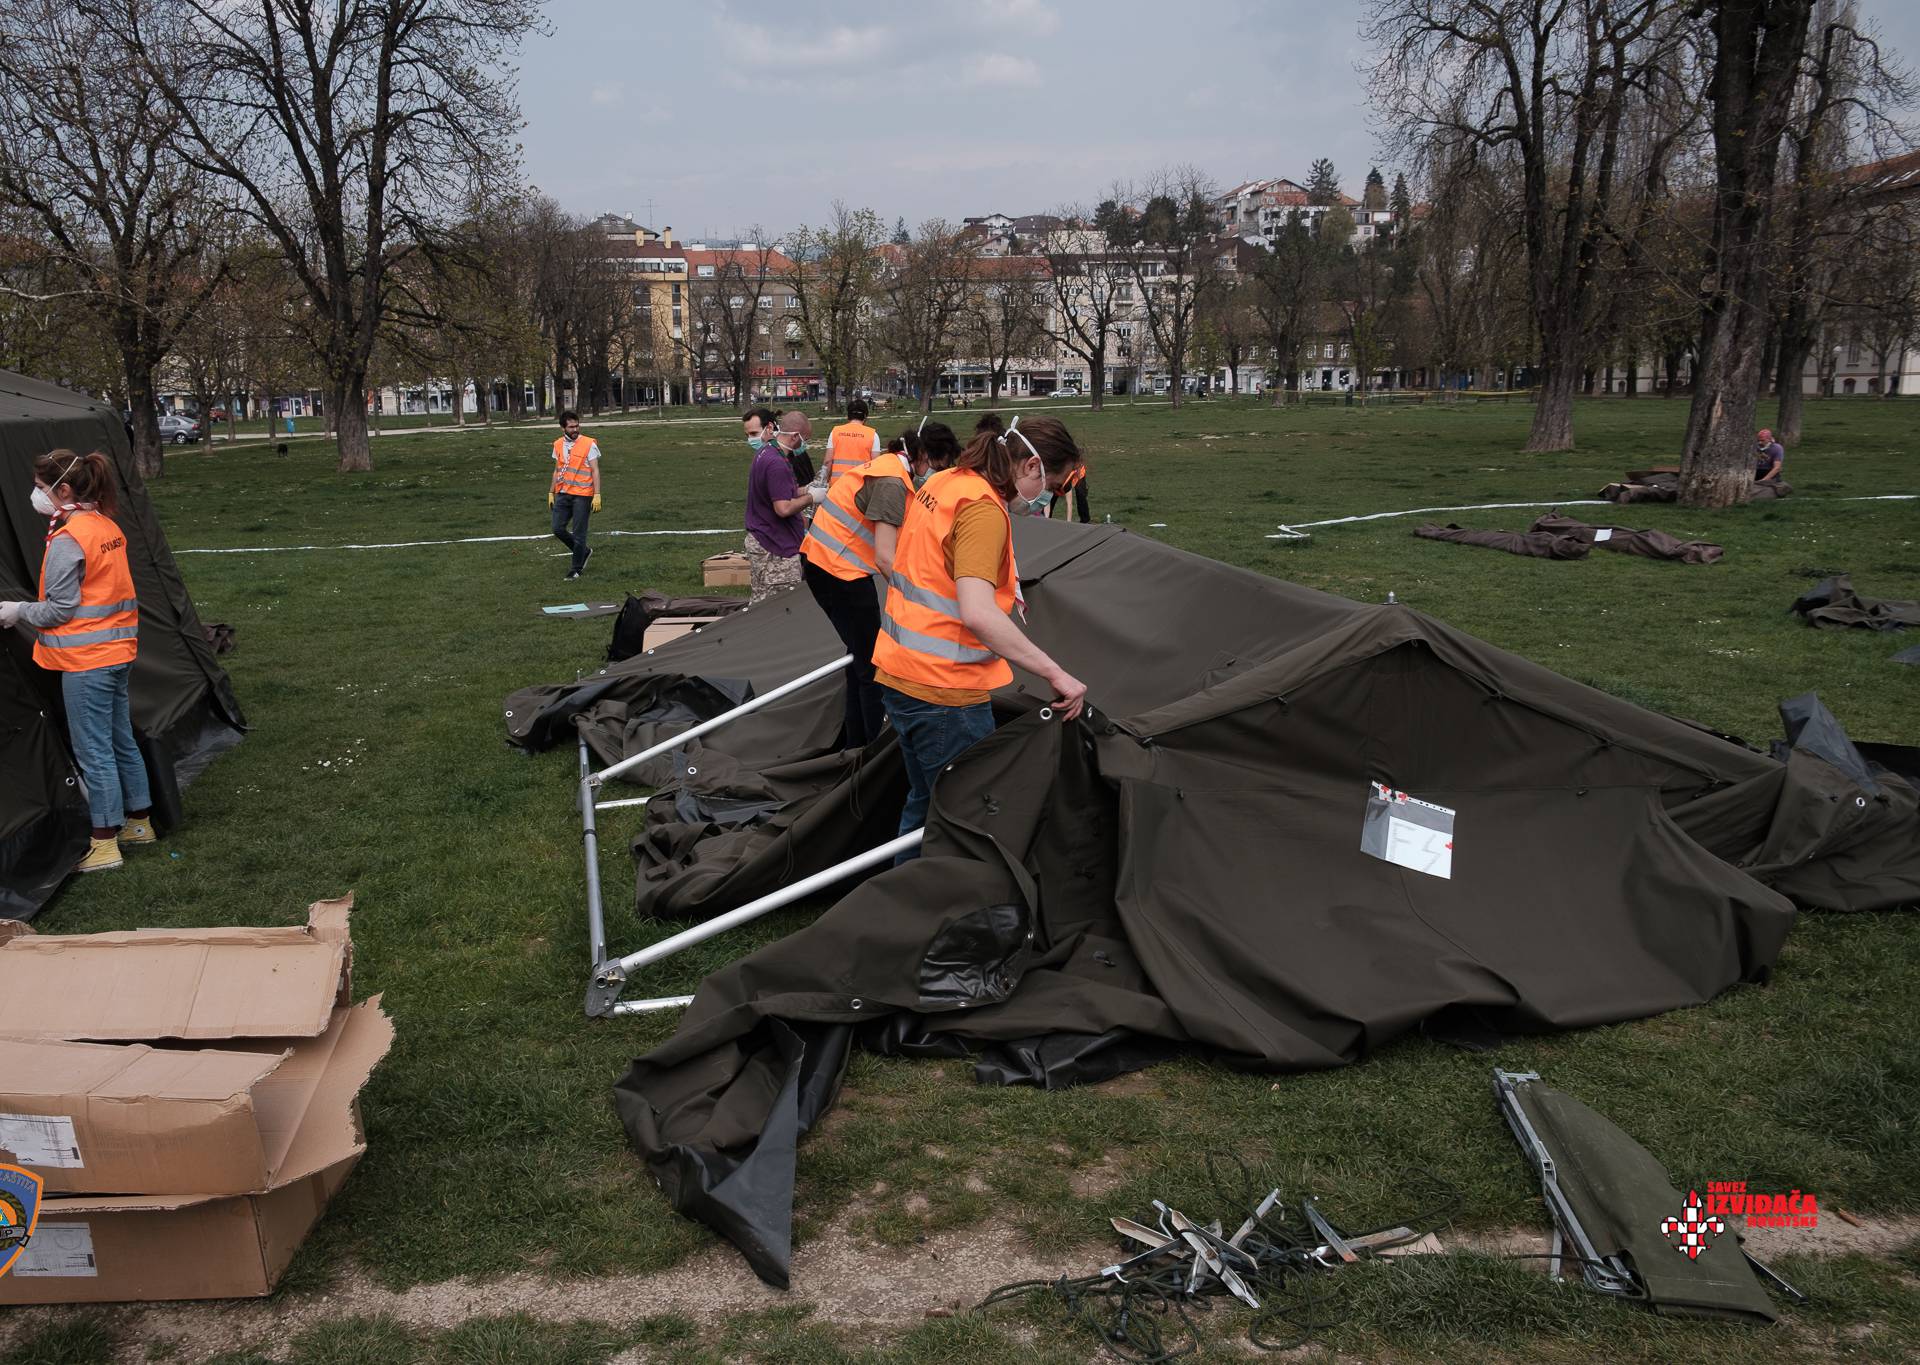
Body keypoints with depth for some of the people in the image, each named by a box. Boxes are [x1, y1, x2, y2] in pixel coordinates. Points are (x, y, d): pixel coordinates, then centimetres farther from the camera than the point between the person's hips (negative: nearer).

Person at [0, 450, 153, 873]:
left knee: (93, 751, -1)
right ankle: (139, 822, 29)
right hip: (118, 651, 9)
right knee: (121, 742, 18)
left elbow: (60, 609, -15)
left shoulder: (66, 540, -17)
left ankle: (104, 844, 5)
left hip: (85, 662, -9)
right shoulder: (107, 526, 8)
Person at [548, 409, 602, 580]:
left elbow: (595, 471, -7)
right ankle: (584, 551, 24)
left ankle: (576, 568, 13)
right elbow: (557, 471, 18)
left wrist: (597, 495, -14)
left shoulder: (589, 444, -6)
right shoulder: (558, 444, 10)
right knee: (558, 529, 2)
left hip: (582, 496, -5)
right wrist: (551, 493, 15)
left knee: (578, 533, -1)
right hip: (562, 494, 5)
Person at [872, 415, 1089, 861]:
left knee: (923, 802, 22)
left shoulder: (942, 482, 9)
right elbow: (977, 613, -32)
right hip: (945, 691, -10)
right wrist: (1055, 673, -30)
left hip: (897, 674, 10)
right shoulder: (984, 509, -20)